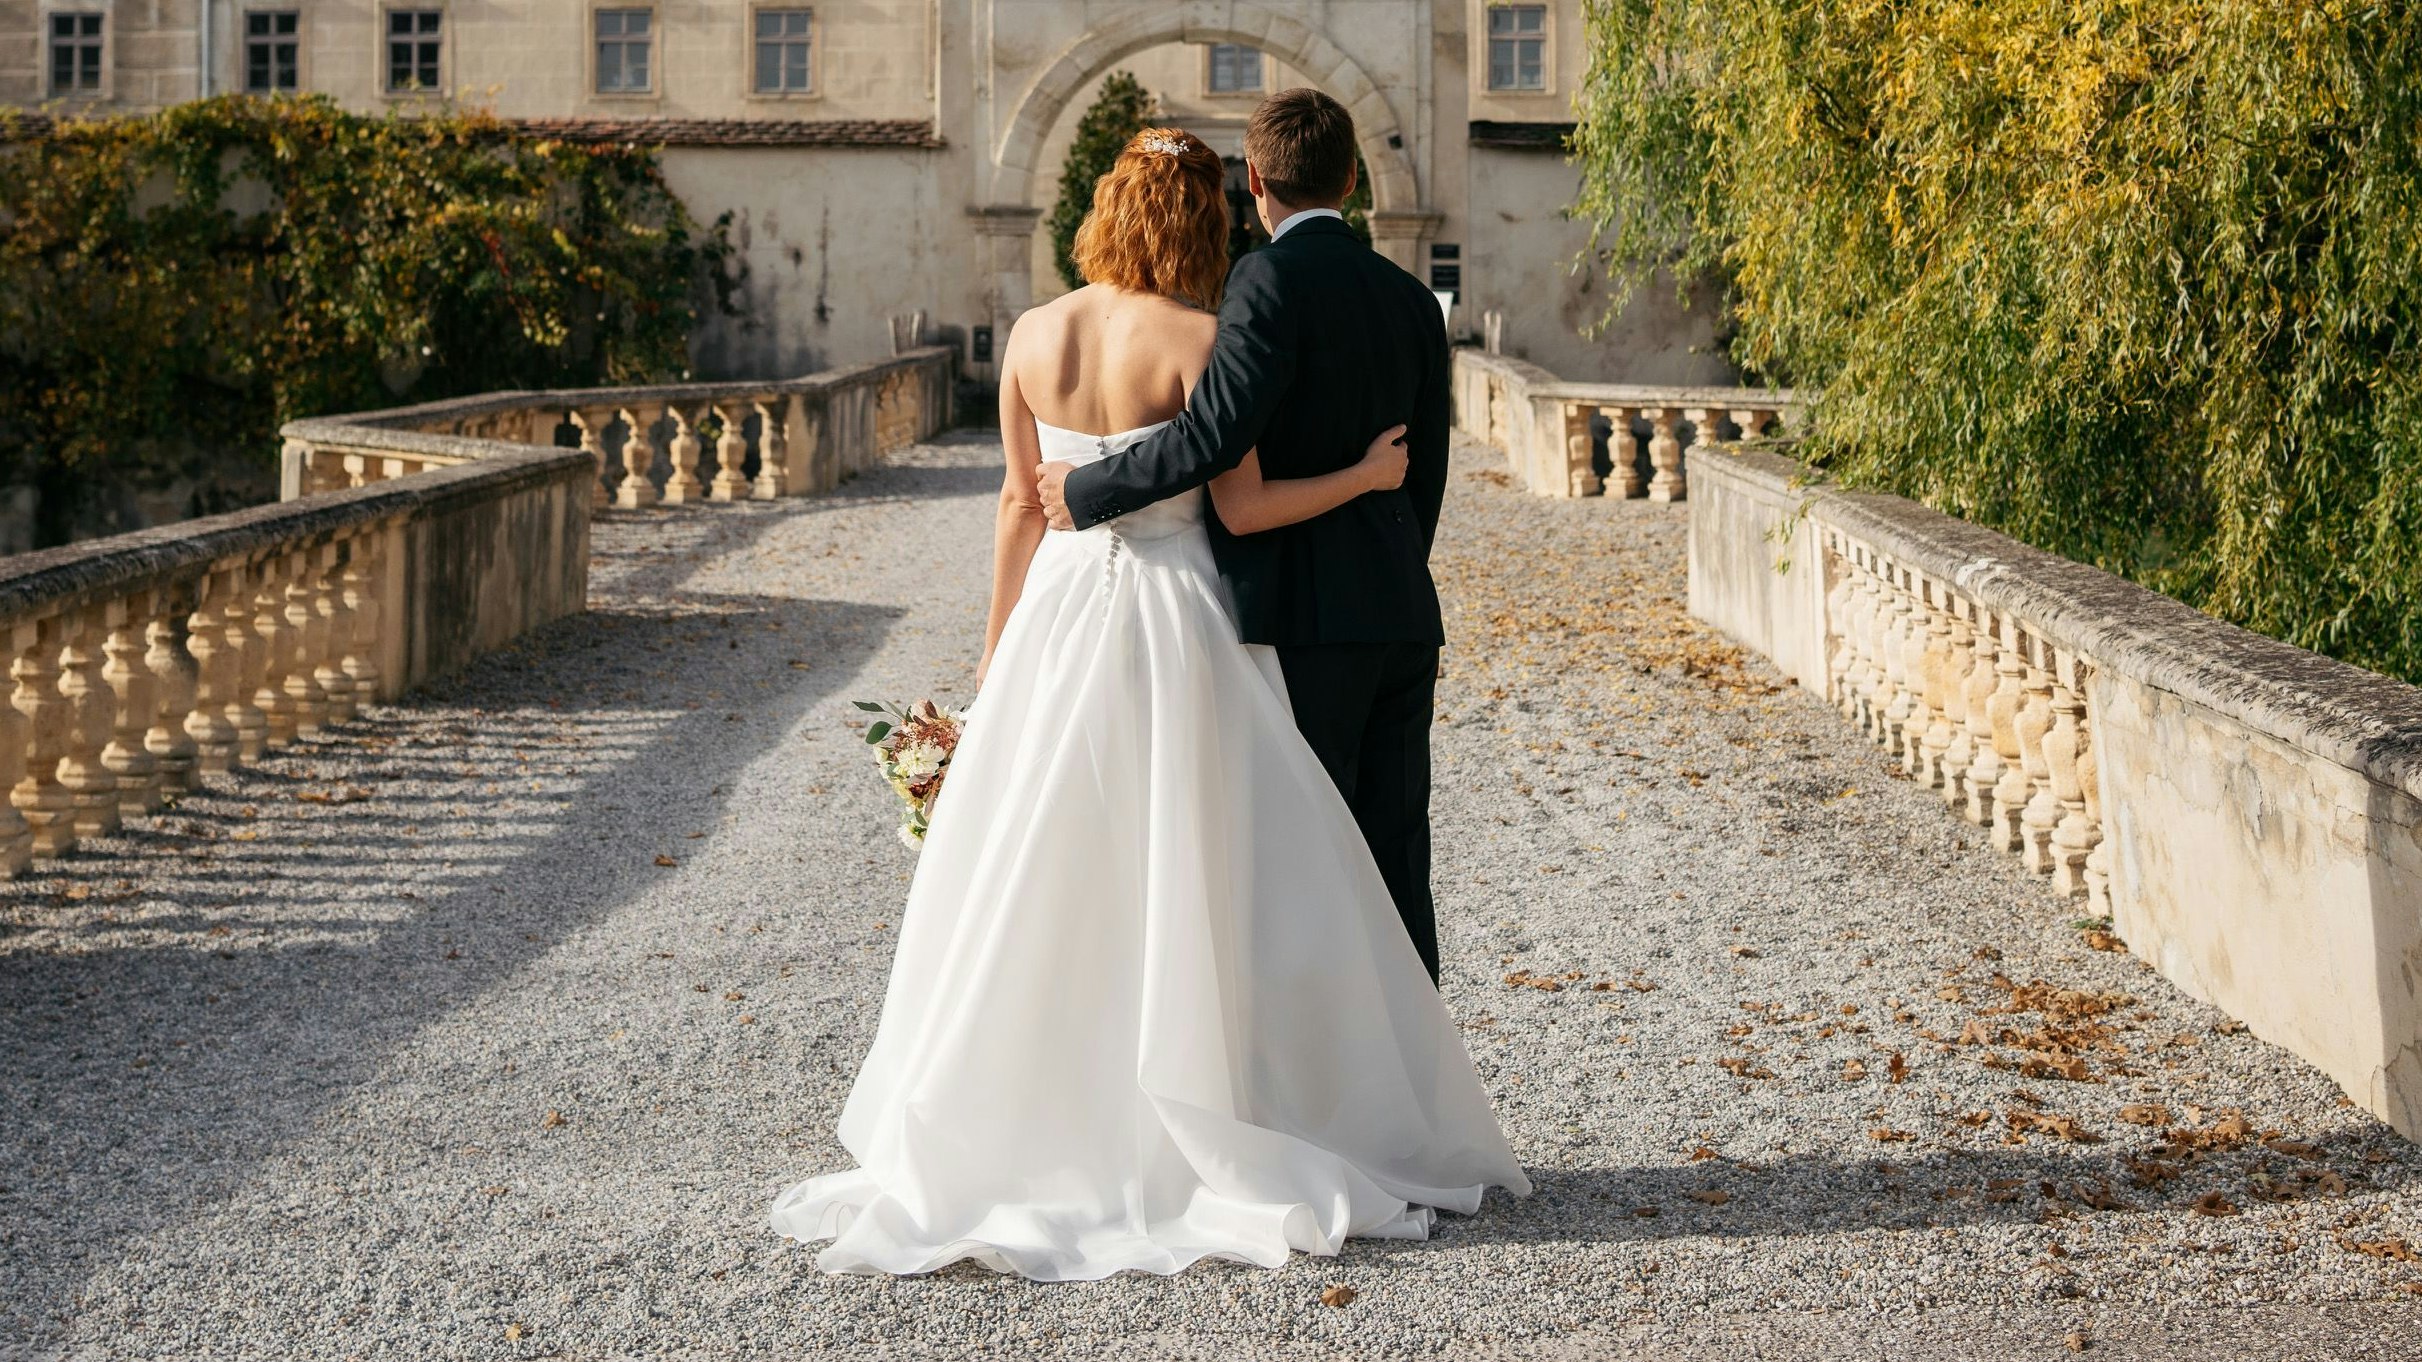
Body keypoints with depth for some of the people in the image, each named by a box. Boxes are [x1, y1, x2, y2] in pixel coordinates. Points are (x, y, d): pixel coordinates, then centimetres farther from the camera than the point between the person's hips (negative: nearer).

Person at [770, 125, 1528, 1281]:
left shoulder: (1033, 337, 2)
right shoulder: (1197, 341, -12)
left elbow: (1020, 503, 7)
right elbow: (1241, 507, -11)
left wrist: (997, 655, 15)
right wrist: (1365, 476, 2)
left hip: (1059, 620, 4)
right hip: (1172, 626, -4)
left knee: (1035, 890, 12)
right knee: (1195, 888, 4)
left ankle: (1013, 1142, 18)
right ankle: (1220, 1146, 9)